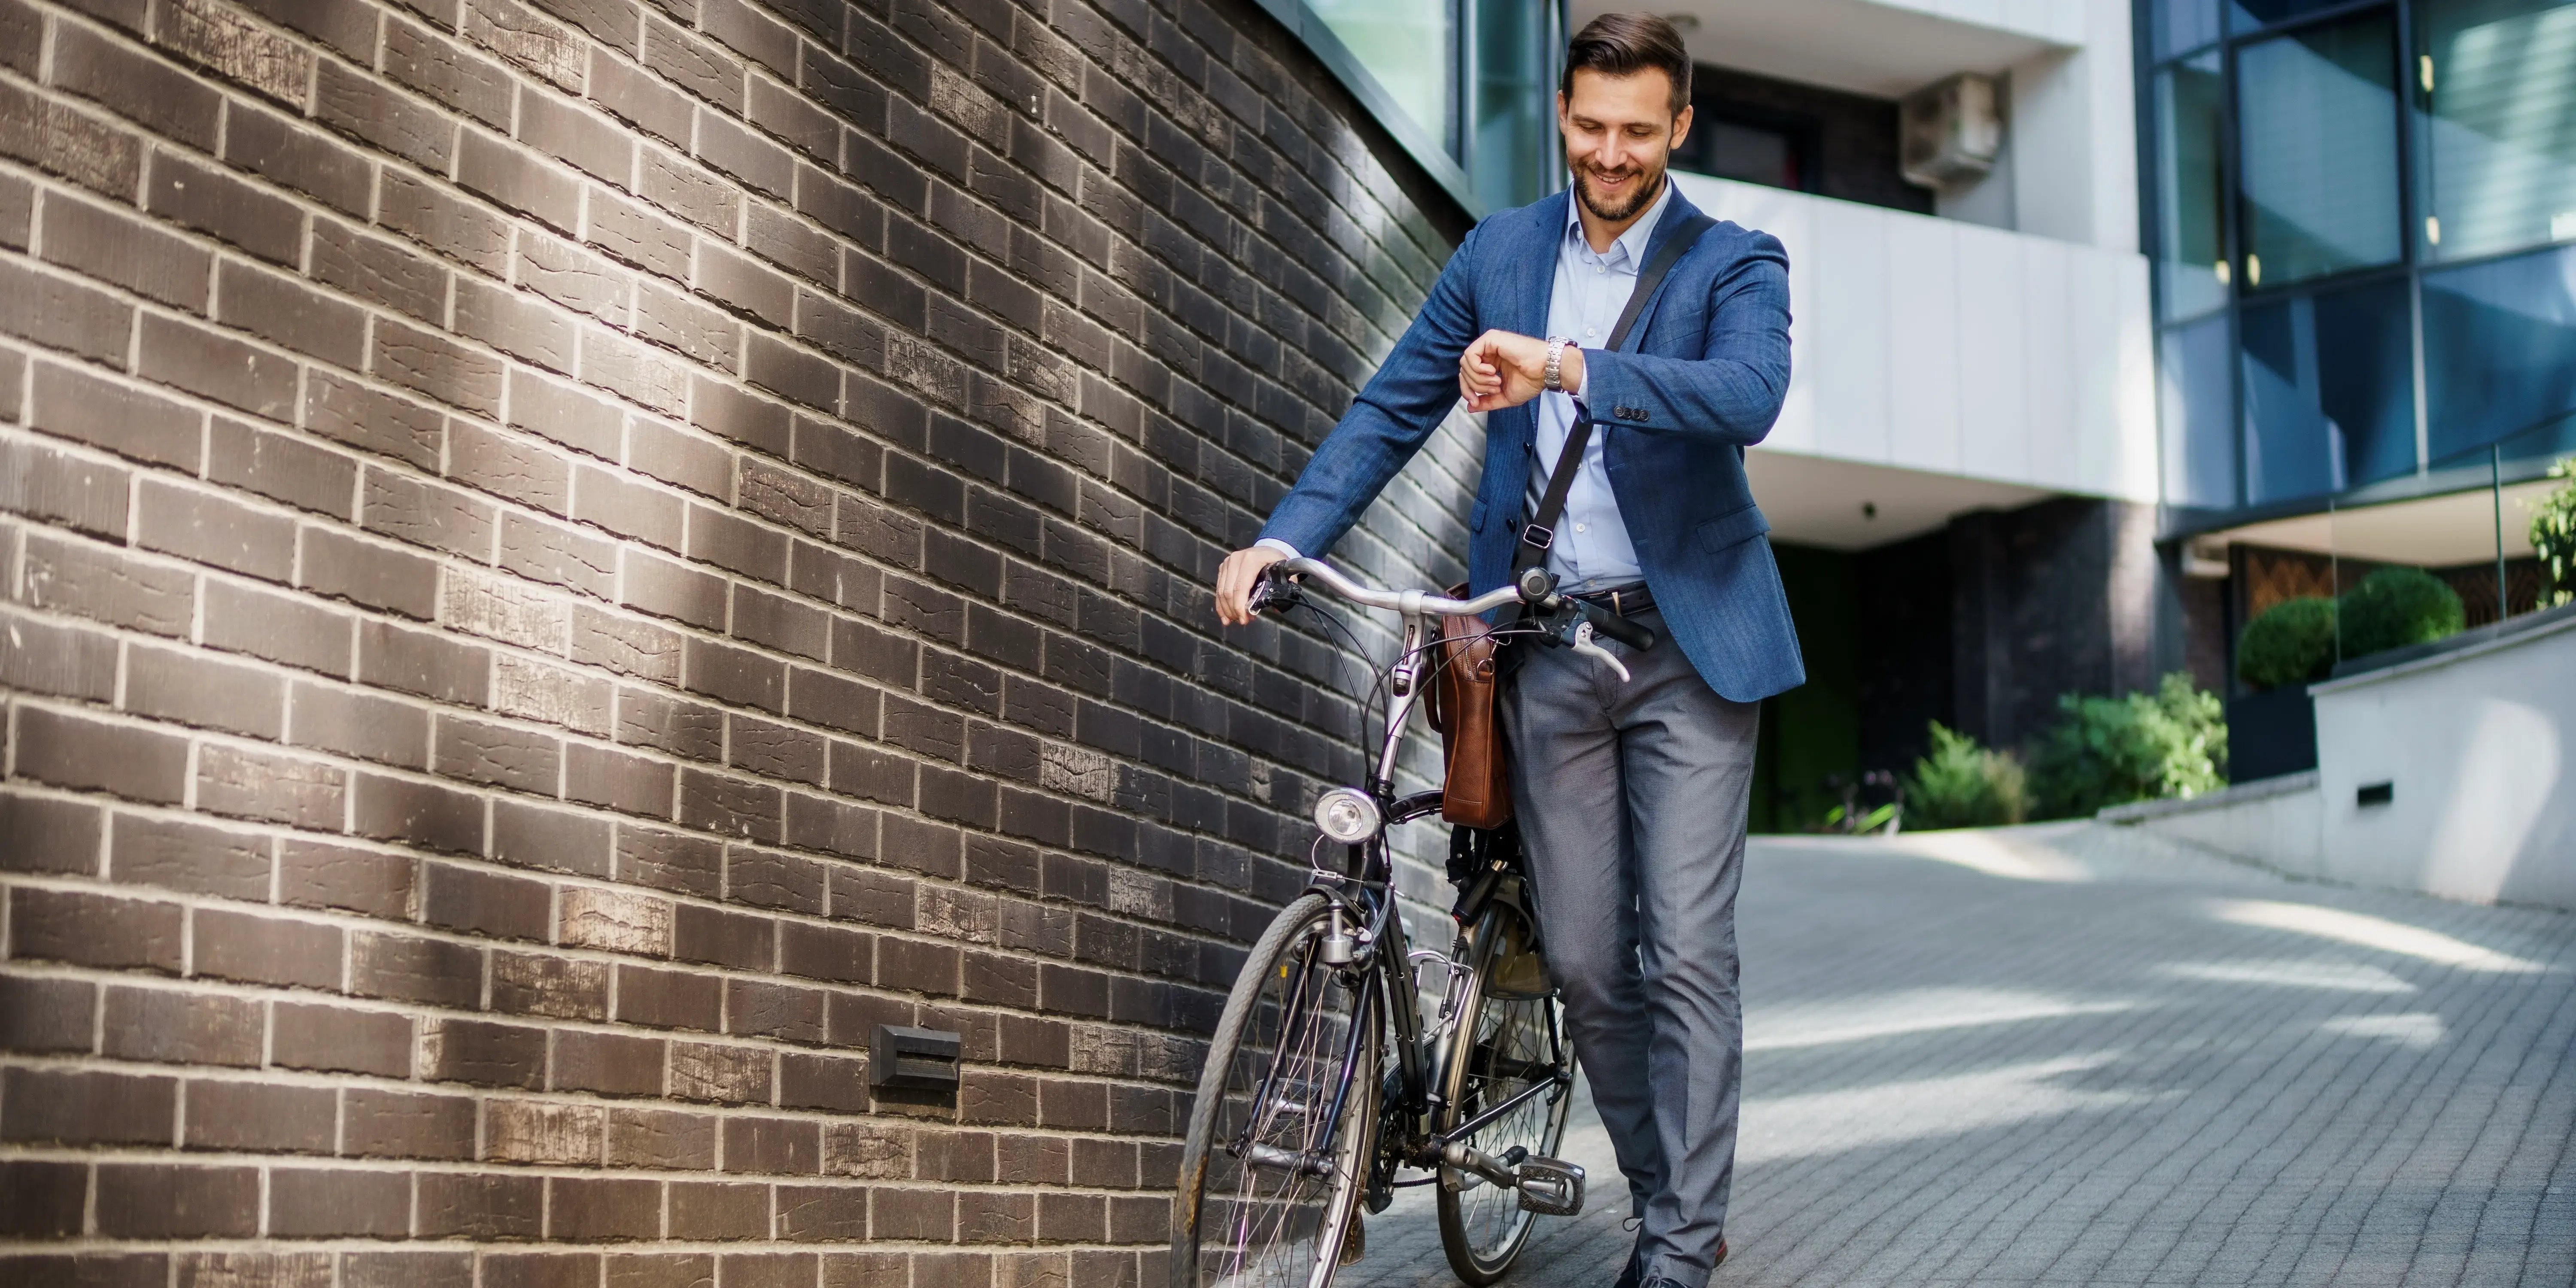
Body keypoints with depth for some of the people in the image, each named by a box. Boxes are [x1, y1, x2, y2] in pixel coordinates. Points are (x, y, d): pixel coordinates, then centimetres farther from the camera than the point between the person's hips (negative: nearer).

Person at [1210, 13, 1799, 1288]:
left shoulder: (1735, 264, -3)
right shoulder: (1498, 252, 9)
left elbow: (1749, 396, -23)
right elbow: (1392, 409, 9)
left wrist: (1569, 366, -34)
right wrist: (1285, 536, -5)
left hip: (1688, 645, -3)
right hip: (1549, 651, 3)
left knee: (1687, 956, -6)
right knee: (1584, 963, 6)